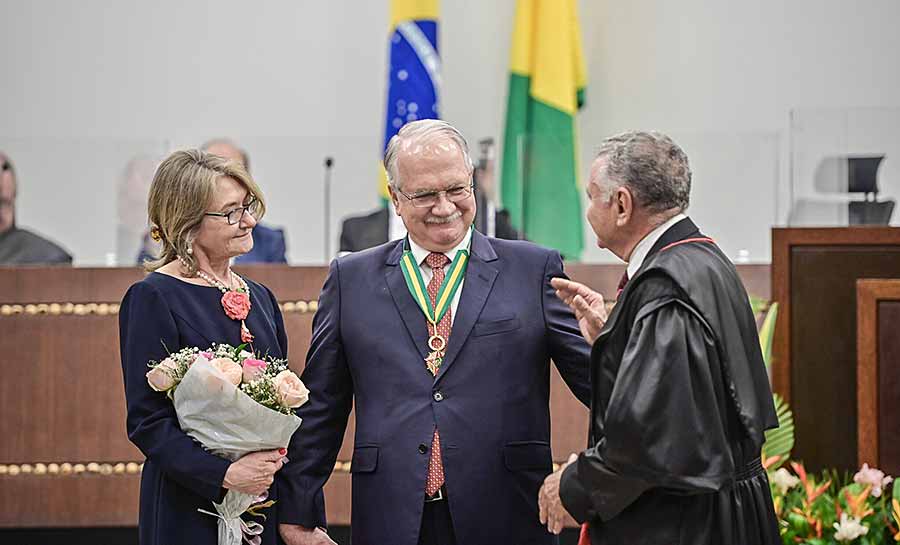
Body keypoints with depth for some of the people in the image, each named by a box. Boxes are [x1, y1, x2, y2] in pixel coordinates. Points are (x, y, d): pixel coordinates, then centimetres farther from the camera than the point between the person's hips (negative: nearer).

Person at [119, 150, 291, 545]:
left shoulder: (259, 297, 13)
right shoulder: (153, 298, -8)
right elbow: (146, 420, -13)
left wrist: (277, 460, -1)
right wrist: (224, 474, -22)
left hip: (267, 500, 6)